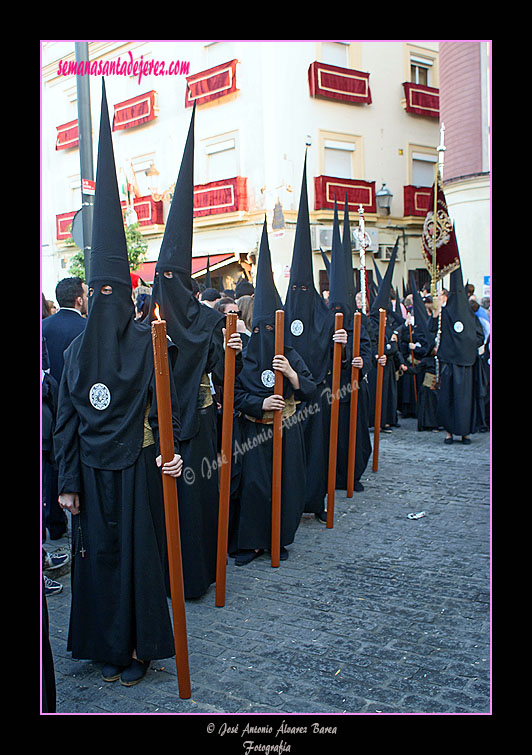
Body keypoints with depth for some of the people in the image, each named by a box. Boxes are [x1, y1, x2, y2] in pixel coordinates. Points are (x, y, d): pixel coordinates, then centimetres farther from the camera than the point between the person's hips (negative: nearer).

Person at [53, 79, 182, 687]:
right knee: (98, 553, 11)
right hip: (92, 470, 4)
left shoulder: (147, 342, -7)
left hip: (135, 467, -4)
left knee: (138, 552, 4)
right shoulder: (76, 350, 5)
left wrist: (168, 452, -18)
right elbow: (66, 421, 5)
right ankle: (111, 646, 26)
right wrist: (68, 481, 3)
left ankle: (140, 646, 19)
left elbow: (163, 404, -8)